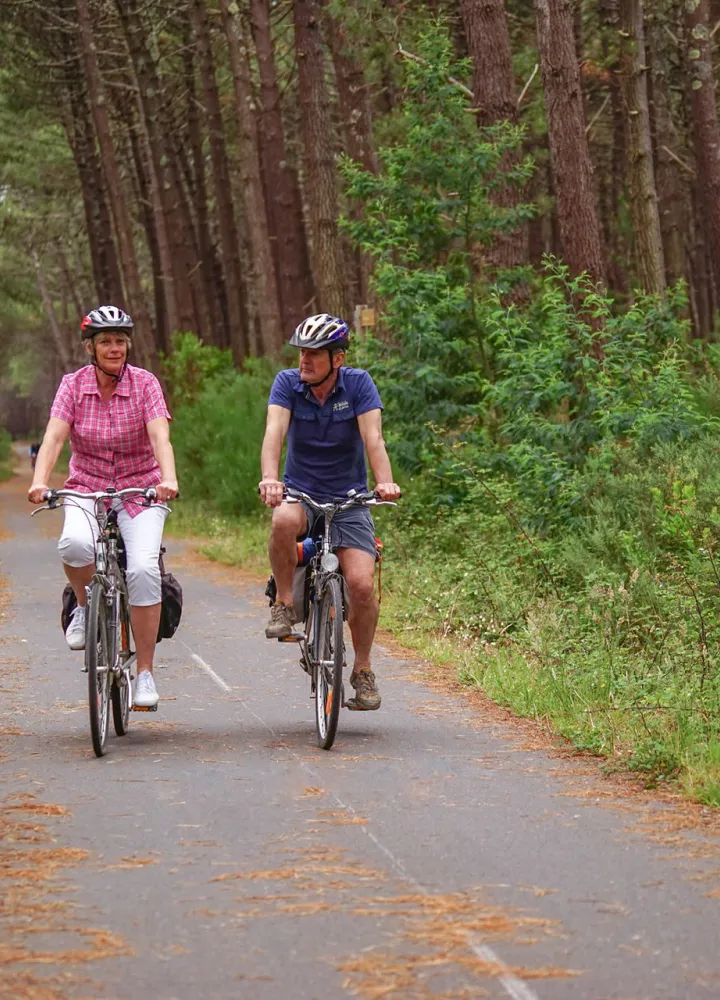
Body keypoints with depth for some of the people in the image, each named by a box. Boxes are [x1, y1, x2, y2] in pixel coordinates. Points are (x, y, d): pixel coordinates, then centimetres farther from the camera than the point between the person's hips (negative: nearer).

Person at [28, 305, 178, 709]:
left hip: (140, 493, -1)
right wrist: (40, 482, -32)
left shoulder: (145, 383, -7)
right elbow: (54, 437, -14)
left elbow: (160, 437, -19)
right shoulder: (73, 385, -3)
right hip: (87, 490, 1)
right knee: (75, 544, -33)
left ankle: (146, 672, -12)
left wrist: (169, 480, -38)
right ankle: (85, 607, 0)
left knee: (144, 569, -24)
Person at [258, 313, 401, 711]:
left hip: (348, 499, 0)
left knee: (361, 583, -18)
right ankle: (284, 604, -14)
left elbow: (372, 438, -18)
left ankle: (363, 670, 5)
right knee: (284, 521, -38)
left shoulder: (358, 384, -7)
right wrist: (269, 478, -40)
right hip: (300, 493, 0)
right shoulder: (288, 383, -6)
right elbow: (274, 431, -21)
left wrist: (385, 482, -37)